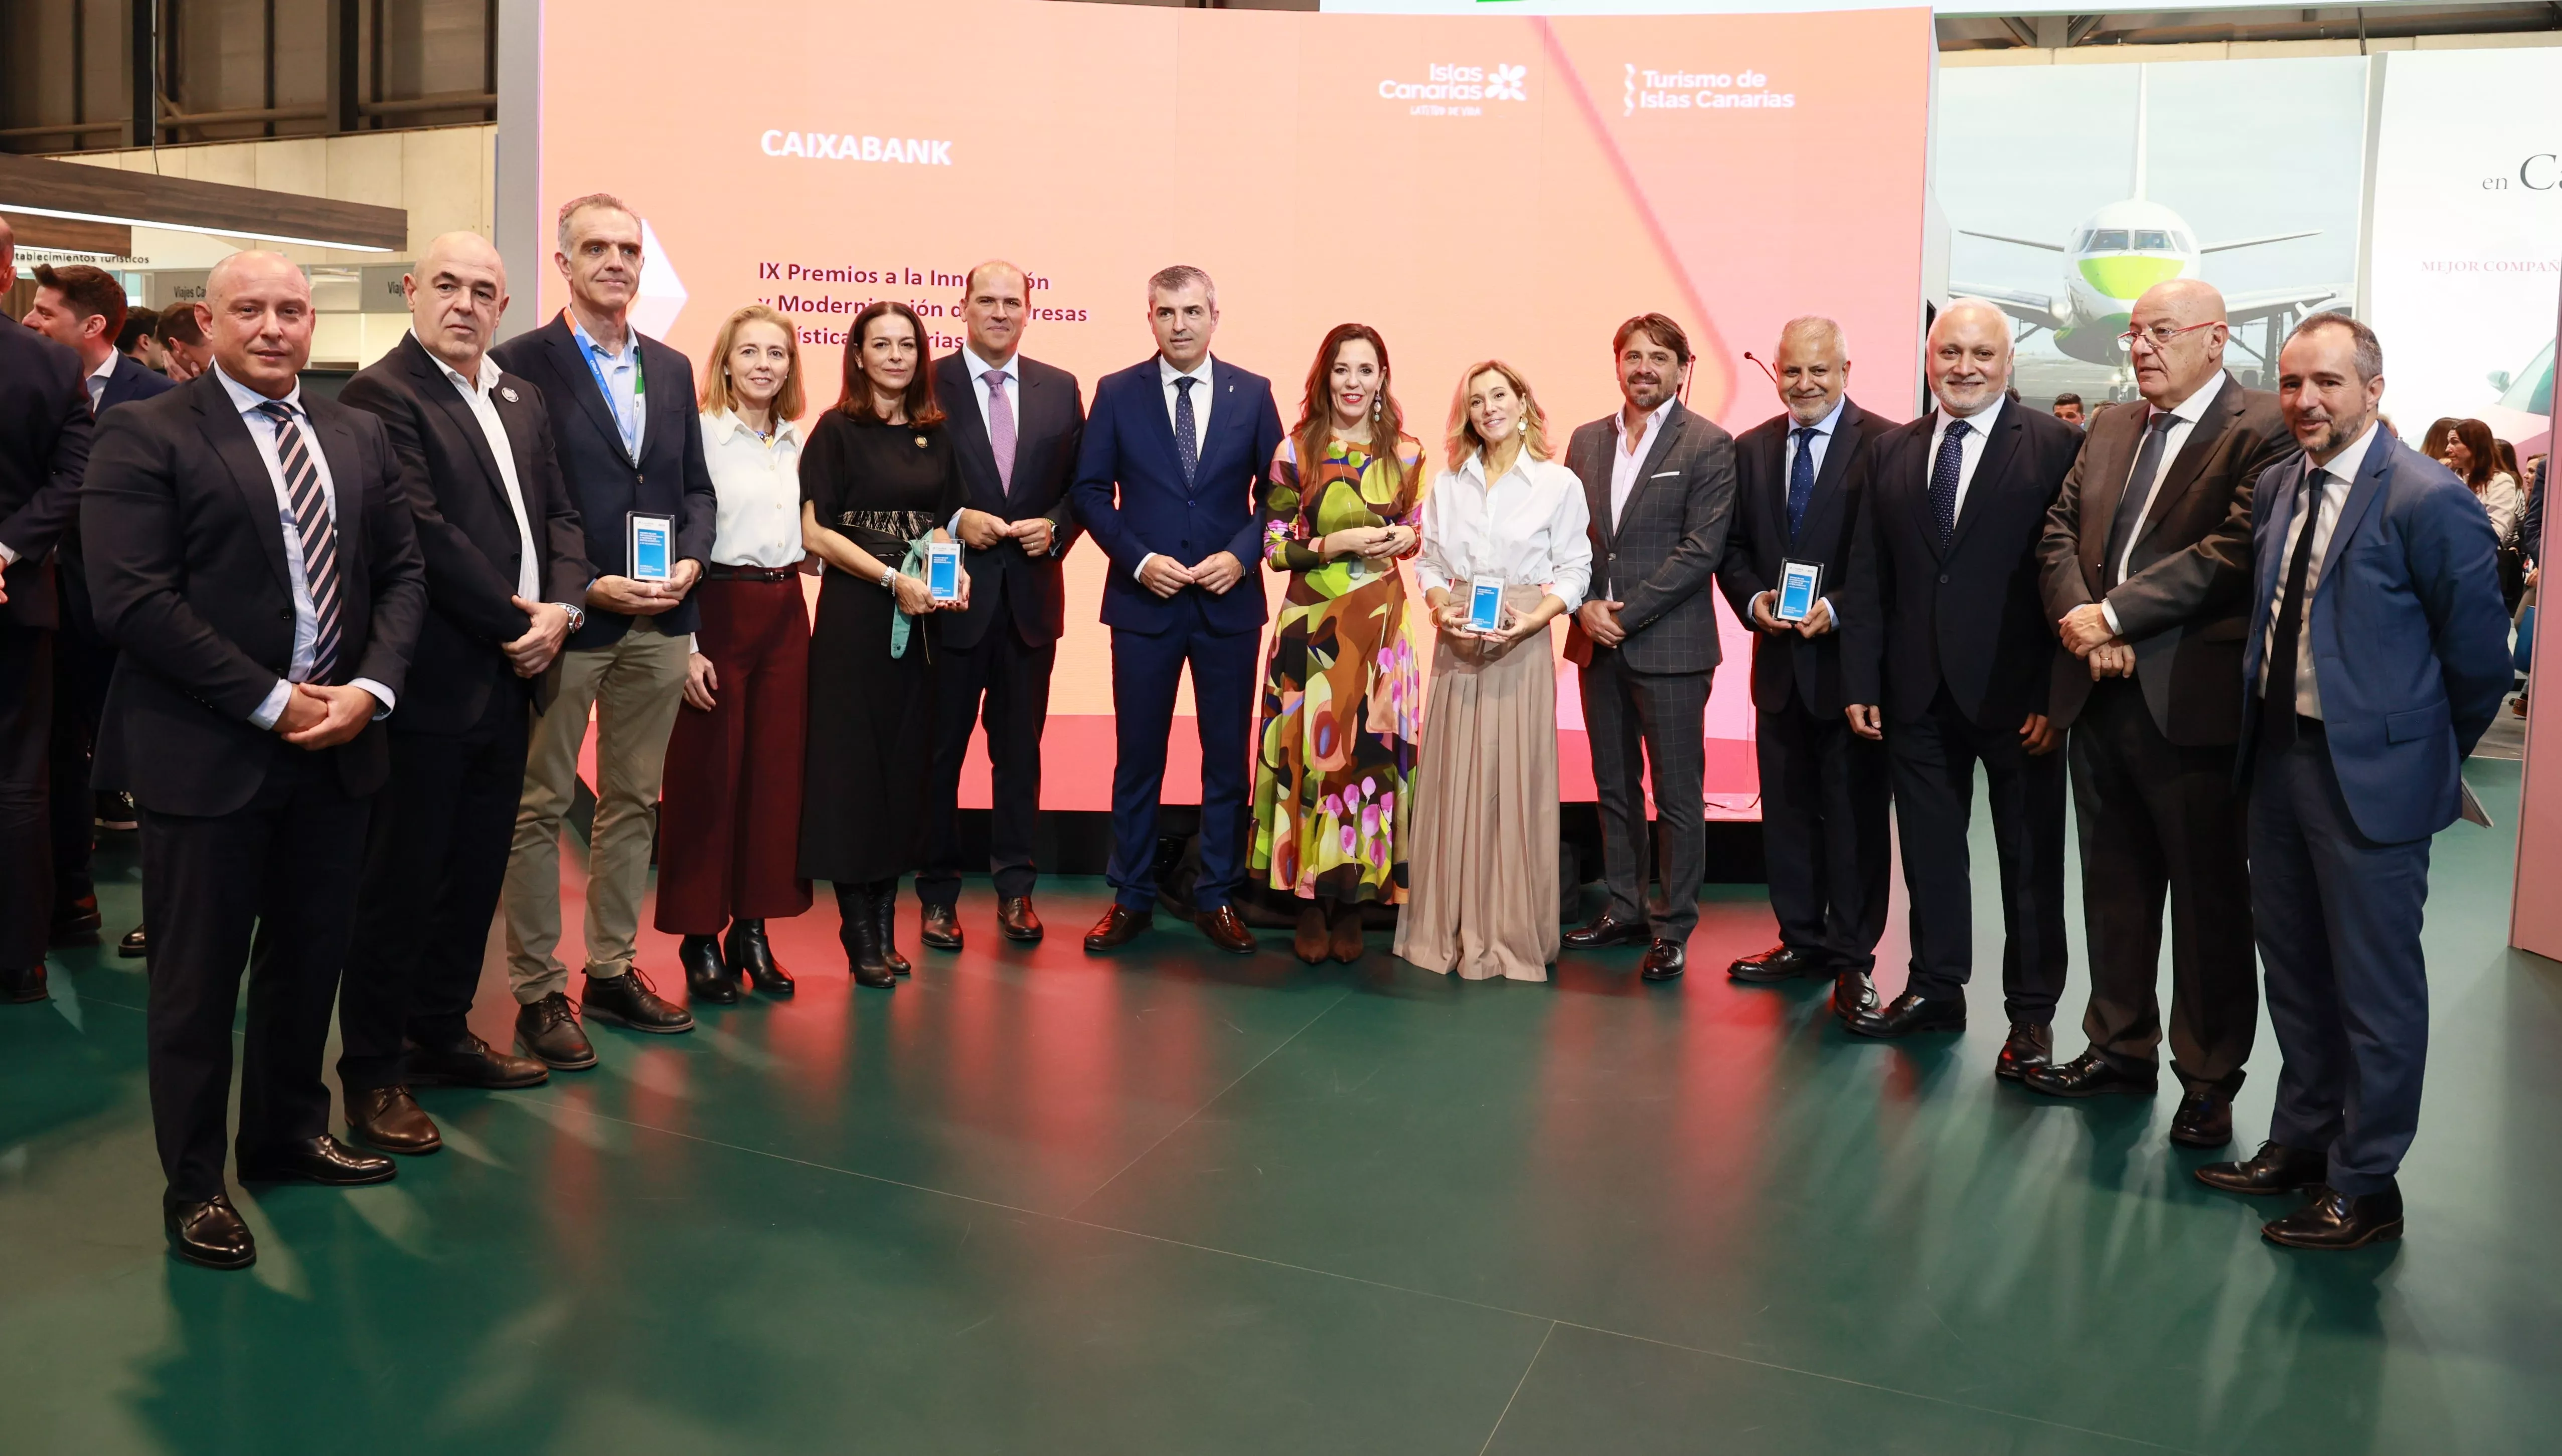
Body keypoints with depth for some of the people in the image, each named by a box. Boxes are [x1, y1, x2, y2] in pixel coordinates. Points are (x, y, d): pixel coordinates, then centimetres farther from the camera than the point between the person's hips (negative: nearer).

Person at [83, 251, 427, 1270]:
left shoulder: (359, 437, 11)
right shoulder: (145, 438, -5)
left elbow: (401, 574, 10)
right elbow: (132, 601, -14)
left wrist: (371, 688, -7)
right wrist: (272, 701, -15)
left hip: (336, 748, 5)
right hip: (205, 755, -5)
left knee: (311, 955, 16)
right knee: (199, 978, 6)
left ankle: (288, 1131, 35)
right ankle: (193, 1185, 21)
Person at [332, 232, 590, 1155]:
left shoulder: (520, 397, 15)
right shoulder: (384, 392, -10)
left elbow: (559, 512, 13)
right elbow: (424, 532, -19)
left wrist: (563, 607, -5)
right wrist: (515, 622, -13)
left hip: (509, 676, 8)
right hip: (433, 683, -8)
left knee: (477, 873, 15)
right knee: (401, 881, 2)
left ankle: (442, 1036, 30)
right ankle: (374, 1074, 13)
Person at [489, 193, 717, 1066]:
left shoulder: (672, 369, 12)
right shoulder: (520, 364, -6)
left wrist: (690, 561, -4)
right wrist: (587, 587, -17)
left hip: (660, 625, 6)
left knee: (633, 802, 13)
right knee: (539, 808, 3)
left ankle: (612, 973, 25)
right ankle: (538, 992, 13)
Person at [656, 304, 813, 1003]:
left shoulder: (798, 441, 11)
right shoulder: (699, 435, -6)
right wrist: (685, 644, -15)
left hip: (786, 614, 6)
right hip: (718, 611, -6)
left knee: (776, 773, 7)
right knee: (706, 776, 0)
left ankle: (753, 929, 18)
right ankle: (701, 938, 11)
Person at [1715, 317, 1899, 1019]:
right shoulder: (1751, 449, 10)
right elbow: (1733, 548, 12)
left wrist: (1836, 608, -20)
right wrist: (1754, 601, -7)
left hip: (1851, 658, -5)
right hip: (1779, 660, 5)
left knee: (1855, 813, 2)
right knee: (1786, 808, 12)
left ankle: (1853, 957, 11)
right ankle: (1802, 941, 25)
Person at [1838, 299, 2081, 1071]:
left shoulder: (2056, 446, -5)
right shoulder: (1893, 452, 9)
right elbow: (1867, 578, 8)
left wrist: (2059, 695, -15)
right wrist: (1861, 683, 3)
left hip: (2016, 695, -4)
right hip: (1918, 692, 4)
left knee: (2030, 860, 7)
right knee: (1928, 850, 13)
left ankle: (2030, 1014, 18)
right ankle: (1935, 990, 28)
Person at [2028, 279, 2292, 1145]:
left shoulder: (2262, 431, -8)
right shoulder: (2113, 429, 15)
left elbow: (2231, 551, -19)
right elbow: (2060, 529, 9)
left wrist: (2113, 614, -17)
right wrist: (2080, 620, -9)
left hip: (2192, 704, -6)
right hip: (2099, 693, 7)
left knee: (2210, 901, 6)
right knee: (2114, 887, 16)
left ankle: (2209, 1081, 18)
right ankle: (2121, 1046, 30)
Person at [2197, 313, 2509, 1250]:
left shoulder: (2428, 501, -15)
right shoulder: (2278, 487, 6)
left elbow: (2478, 658, -9)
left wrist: (2424, 754, 3)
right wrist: (2265, 734, 11)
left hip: (2370, 775, -7)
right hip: (2279, 756, 7)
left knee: (2375, 987, 5)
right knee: (2294, 969, 18)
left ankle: (2364, 1184, 19)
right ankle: (2303, 1141, 35)